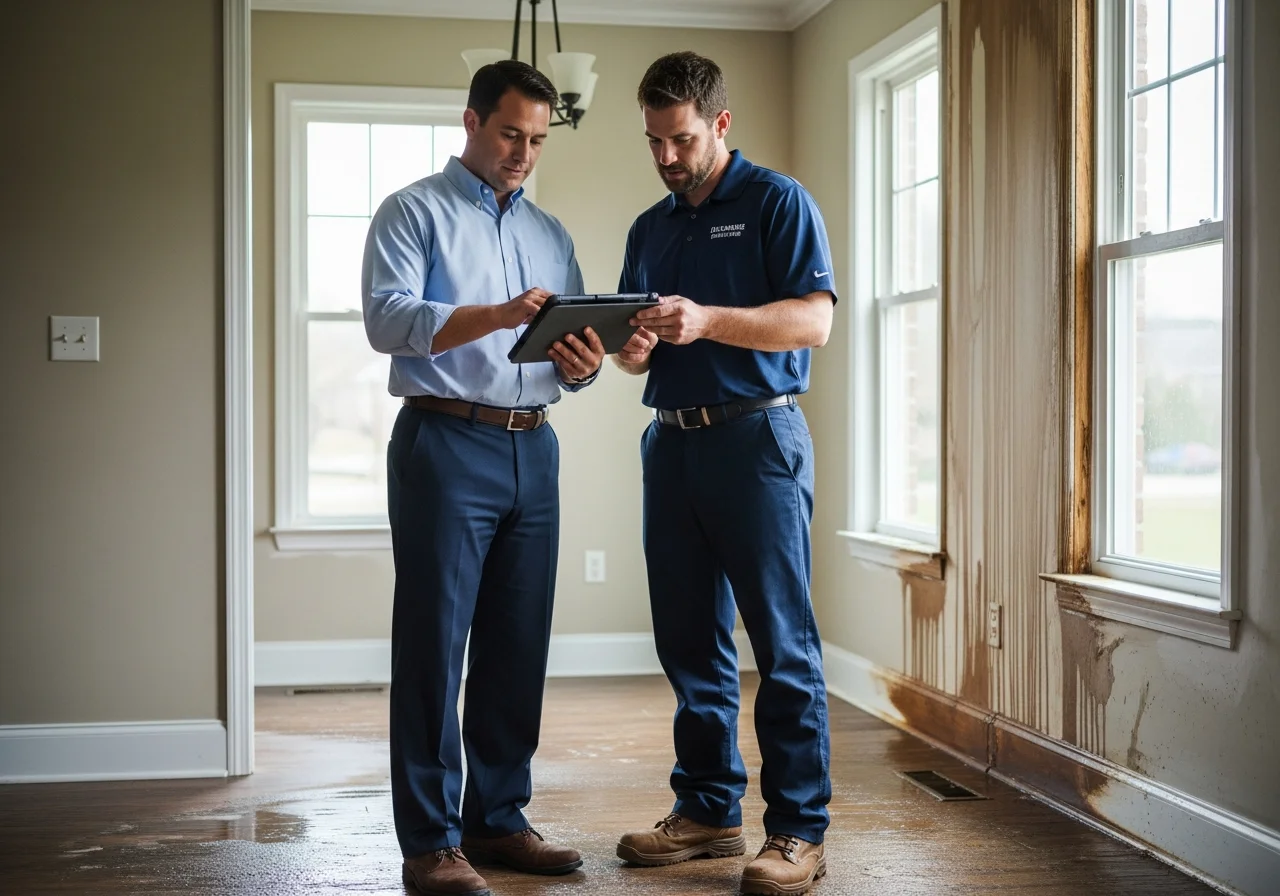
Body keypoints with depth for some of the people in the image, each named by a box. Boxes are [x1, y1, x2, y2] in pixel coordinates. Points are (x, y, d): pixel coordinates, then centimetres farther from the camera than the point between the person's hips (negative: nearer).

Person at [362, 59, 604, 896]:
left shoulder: (550, 233, 19)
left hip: (533, 449, 6)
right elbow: (387, 318, -13)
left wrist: (582, 364, -9)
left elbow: (573, 345, 16)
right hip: (446, 444, -6)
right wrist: (495, 316, -27)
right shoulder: (414, 213, 2)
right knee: (434, 644, -4)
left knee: (519, 646, 8)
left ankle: (498, 818, 19)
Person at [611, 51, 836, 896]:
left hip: (757, 437, -6)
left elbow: (814, 320, -12)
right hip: (671, 441, 7)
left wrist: (705, 321, -23)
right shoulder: (649, 229, 18)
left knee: (783, 646, -5)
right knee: (689, 642, 9)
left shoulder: (776, 201, -1)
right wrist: (631, 349, -5)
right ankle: (709, 810, 19)